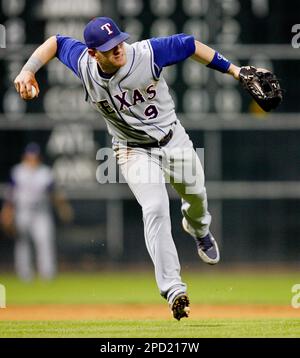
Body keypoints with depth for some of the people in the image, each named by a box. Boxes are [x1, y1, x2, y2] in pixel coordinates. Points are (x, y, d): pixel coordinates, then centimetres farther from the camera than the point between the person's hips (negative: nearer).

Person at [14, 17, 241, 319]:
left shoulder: (147, 53, -26)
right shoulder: (84, 66, -19)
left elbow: (189, 45, -16)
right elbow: (56, 42, -2)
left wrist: (233, 70, -17)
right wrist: (27, 70, -16)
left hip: (173, 139, 1)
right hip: (134, 151, -1)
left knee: (195, 195, 20)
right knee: (155, 209, -22)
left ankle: (198, 228, 60)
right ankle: (173, 290, -25)